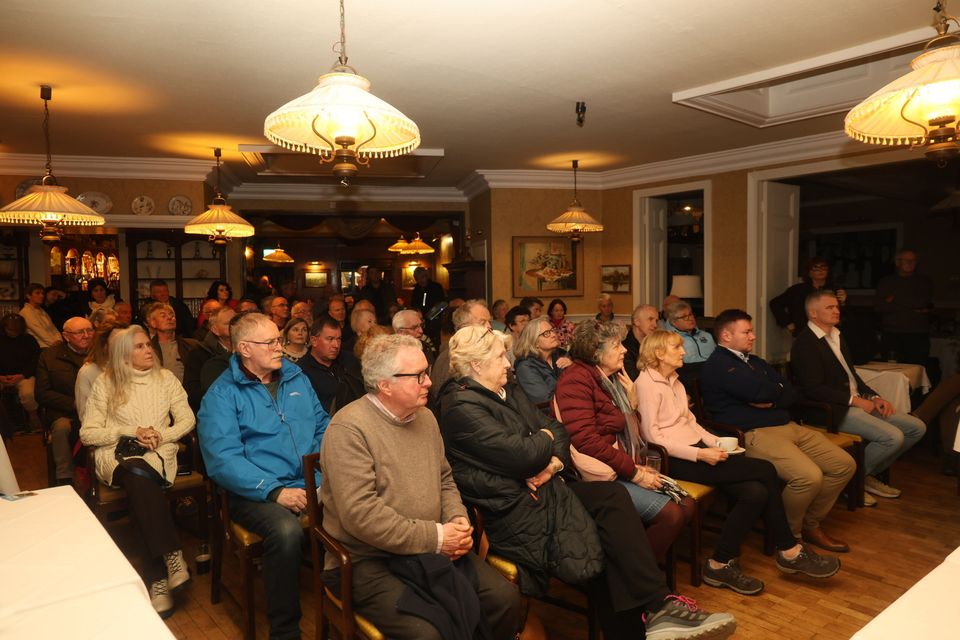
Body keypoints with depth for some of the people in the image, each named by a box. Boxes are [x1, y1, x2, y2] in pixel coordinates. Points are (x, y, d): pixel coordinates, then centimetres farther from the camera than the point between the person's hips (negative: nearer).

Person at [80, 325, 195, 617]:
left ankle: (157, 578, -29)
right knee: (139, 476, -37)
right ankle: (172, 555, -34)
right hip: (116, 454, -1)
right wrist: (131, 431, -10)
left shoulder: (165, 378, 11)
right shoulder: (104, 383, 7)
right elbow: (87, 433, 3)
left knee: (140, 483, -33)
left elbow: (187, 420, 9)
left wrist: (161, 435, -10)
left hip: (159, 454, 1)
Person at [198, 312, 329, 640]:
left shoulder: (296, 377, 15)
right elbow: (223, 458, -12)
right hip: (258, 492, -4)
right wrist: (275, 491, -21)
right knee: (287, 531, -35)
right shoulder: (221, 394, -1)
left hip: (312, 483, 4)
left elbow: (323, 426, 18)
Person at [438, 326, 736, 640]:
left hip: (545, 488, 8)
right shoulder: (462, 407, -15)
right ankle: (658, 606, -9)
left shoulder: (508, 391, 16)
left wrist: (554, 463, -10)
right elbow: (522, 455, -23)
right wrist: (546, 438, -1)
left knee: (612, 495, -12)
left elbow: (557, 429, 12)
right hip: (513, 511, -8)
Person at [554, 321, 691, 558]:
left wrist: (631, 399, 0)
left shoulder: (612, 378, 15)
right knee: (670, 514, -18)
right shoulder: (576, 380, -14)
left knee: (687, 505, 0)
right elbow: (586, 441, -23)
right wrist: (634, 473, -18)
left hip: (624, 467, 10)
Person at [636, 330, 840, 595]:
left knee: (755, 492, -15)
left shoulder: (674, 381, 20)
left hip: (696, 449, 8)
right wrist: (699, 455, -19)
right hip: (675, 460, -8)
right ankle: (790, 551, 2)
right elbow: (651, 436, -15)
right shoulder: (646, 384, -9)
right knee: (765, 470, -14)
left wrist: (716, 443, 2)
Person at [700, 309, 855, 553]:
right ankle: (788, 537, -2)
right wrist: (777, 390, 4)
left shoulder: (756, 362, 23)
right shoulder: (718, 365, -8)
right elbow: (760, 392, -20)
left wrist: (770, 401, -7)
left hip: (789, 426, 10)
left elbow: (791, 394, 15)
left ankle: (809, 525, 18)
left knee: (844, 465, 4)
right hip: (754, 434, -10)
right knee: (809, 476, -27)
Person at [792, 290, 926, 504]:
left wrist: (874, 397, 4)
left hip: (858, 403, 10)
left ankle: (869, 475, 11)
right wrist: (855, 400, -17)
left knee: (916, 427, 4)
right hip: (835, 410, -10)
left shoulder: (837, 336, 17)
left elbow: (851, 374, 20)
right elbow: (814, 389, -20)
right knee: (893, 437, -23)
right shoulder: (805, 343, -14)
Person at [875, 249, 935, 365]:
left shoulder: (925, 281, 13)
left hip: (918, 336, 0)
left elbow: (923, 302, -6)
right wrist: (913, 308, -4)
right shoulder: (885, 282, 12)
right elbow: (878, 306, -3)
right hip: (892, 335, 0)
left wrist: (894, 300, 2)